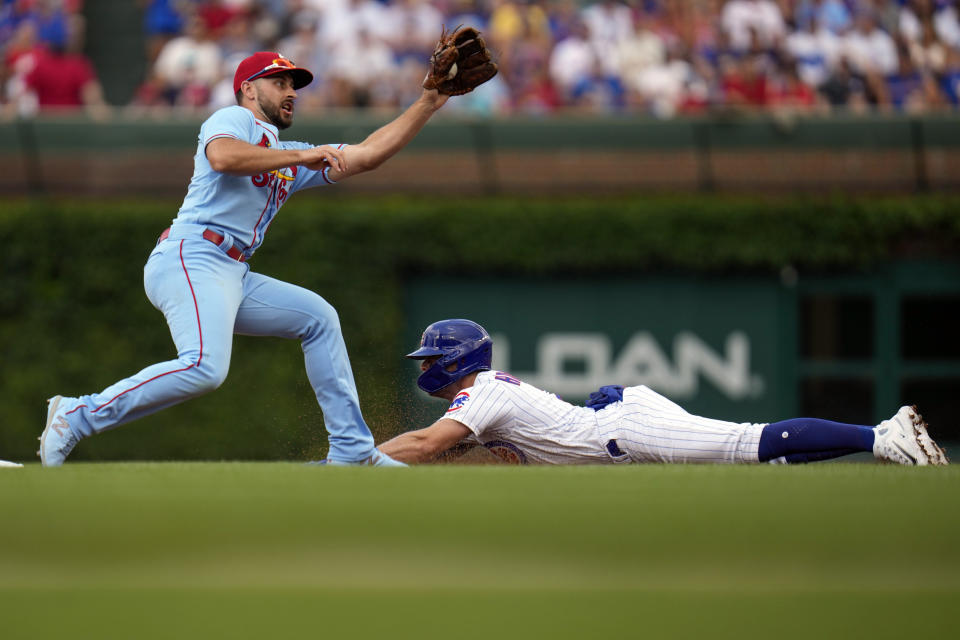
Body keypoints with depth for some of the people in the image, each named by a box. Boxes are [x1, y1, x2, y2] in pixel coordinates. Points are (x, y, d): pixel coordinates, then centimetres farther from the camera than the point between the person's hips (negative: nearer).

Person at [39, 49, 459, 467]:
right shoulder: (234, 119, 6)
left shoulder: (288, 157, 30)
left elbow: (368, 155, 24)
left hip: (233, 277, 10)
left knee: (317, 317, 12)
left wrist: (430, 102, 19)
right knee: (205, 367, -29)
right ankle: (77, 416, -25)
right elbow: (222, 156, -19)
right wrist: (300, 157, -16)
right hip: (191, 259, -10)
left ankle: (351, 452, 12)